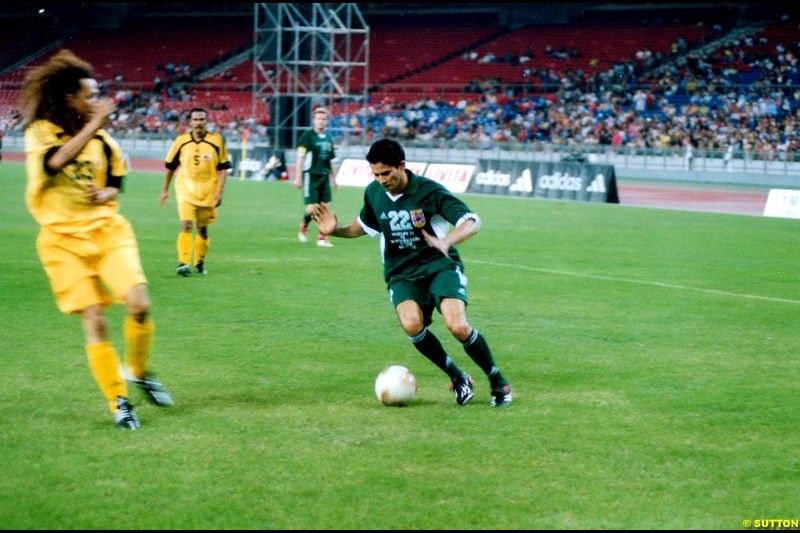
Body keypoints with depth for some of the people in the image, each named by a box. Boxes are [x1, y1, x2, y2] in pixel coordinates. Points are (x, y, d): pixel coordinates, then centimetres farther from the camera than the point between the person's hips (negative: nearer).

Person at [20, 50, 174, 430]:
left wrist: (105, 193, -4)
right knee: (94, 321, -9)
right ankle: (118, 401, 3)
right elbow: (56, 161, -27)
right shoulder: (40, 132, -6)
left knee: (139, 305, -14)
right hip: (64, 240, -4)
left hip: (108, 231, 4)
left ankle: (138, 371, 13)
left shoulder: (100, 137, 10)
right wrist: (94, 124, -26)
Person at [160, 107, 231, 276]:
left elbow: (223, 168, 2)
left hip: (208, 191, 1)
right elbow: (170, 166, 13)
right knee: (186, 225, -17)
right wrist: (165, 190, 16)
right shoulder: (181, 141, 1)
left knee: (203, 229, 10)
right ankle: (183, 263, -22)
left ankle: (200, 263, 26)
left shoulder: (216, 141, -1)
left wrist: (219, 192, -6)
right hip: (186, 190, -1)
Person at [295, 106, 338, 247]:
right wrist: (298, 177, -14)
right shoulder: (308, 135, -7)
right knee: (312, 208, -9)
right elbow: (300, 157, -9)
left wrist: (333, 178, 19)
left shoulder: (328, 138, 12)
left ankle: (322, 238, 7)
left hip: (324, 176, 6)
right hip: (311, 176, -6)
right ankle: (303, 228, 19)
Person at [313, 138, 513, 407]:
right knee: (412, 324, -29)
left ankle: (498, 382, -1)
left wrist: (445, 242, -36)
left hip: (440, 266, -3)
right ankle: (457, 378, -6)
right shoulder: (373, 193, 3)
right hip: (402, 275, 3)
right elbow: (366, 226, 23)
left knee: (458, 326, -26)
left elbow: (471, 222, -16)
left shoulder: (429, 191, -13)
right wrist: (336, 230, 3)